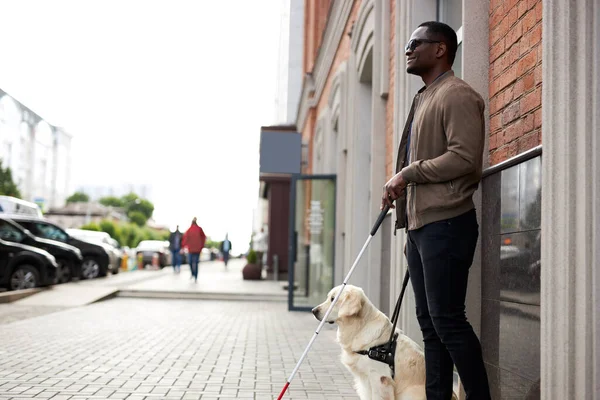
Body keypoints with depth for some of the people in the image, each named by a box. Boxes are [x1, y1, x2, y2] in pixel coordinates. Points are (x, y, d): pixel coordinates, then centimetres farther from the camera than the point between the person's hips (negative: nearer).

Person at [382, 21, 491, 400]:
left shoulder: (457, 95, -7)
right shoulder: (424, 99, 22)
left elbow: (465, 157, -19)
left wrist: (408, 173, -14)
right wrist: (399, 188, 16)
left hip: (446, 224, -10)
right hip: (421, 224, 10)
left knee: (447, 319, -9)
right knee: (430, 323, 10)